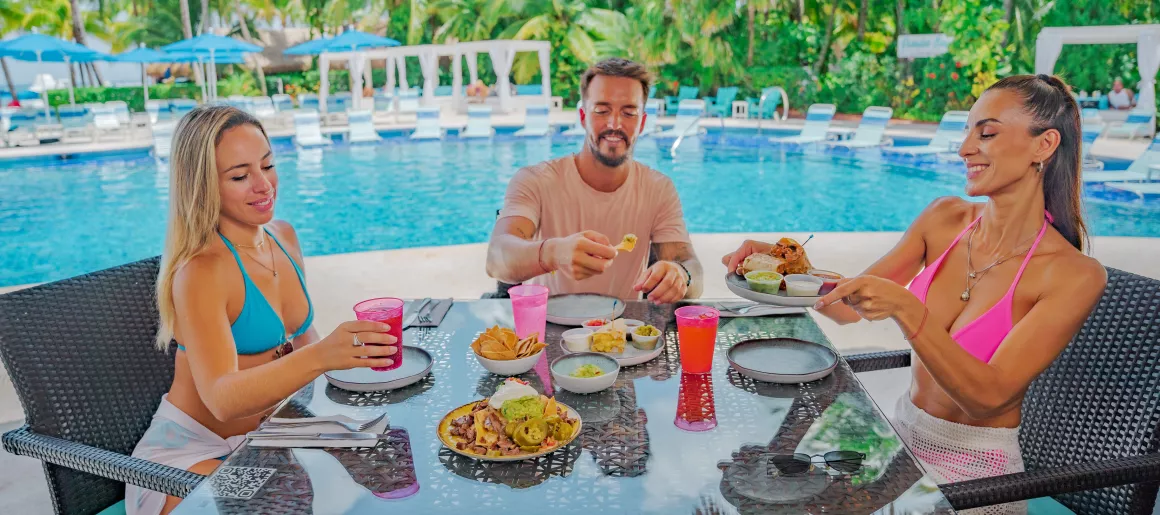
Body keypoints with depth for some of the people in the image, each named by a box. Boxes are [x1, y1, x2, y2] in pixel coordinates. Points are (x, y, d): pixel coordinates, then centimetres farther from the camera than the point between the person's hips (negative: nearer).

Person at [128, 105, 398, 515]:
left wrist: (348, 352, -7)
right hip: (191, 452, -6)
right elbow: (222, 399, -34)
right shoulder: (200, 271, -22)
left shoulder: (284, 237, 2)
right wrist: (319, 357, -50)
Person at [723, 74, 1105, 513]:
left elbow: (990, 394, -23)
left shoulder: (1075, 276, -16)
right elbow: (850, 306, -3)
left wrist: (906, 311, -36)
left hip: (975, 469, -4)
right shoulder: (945, 218, -3)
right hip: (902, 437, 4)